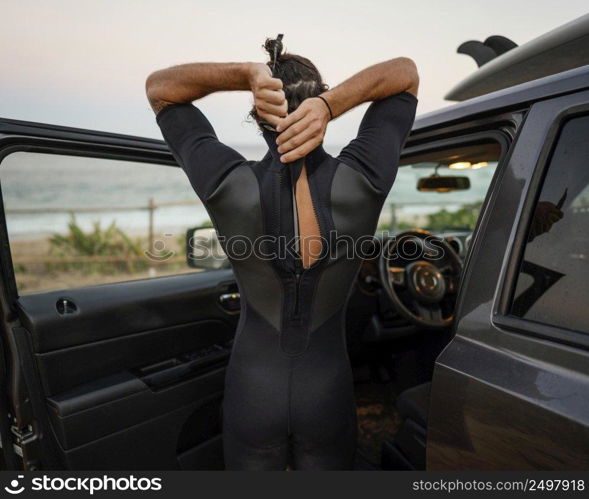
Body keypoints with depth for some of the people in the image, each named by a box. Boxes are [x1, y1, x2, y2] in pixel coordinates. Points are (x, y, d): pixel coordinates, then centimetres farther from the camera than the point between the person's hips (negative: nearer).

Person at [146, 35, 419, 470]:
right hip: (328, 396, 0)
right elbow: (407, 72, -3)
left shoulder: (229, 186, -20)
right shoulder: (360, 182, -19)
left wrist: (248, 74, -20)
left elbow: (158, 86, -3)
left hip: (251, 393, 1)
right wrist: (330, 104, -21)